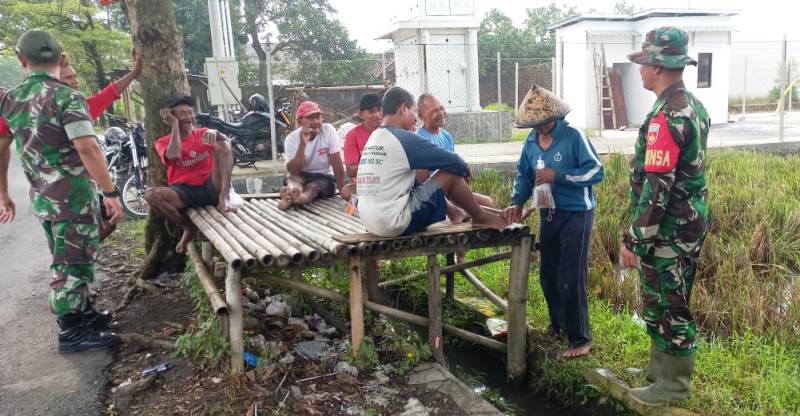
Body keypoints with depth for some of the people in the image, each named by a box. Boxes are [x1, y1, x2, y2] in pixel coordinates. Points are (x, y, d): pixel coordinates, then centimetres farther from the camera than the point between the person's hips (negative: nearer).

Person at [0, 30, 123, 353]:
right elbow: (87, 148, -25)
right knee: (74, 264, 2)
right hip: (73, 197, -7)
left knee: (66, 261, 20)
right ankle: (72, 332, 11)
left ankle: (84, 313, 33)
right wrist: (111, 193, -22)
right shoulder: (66, 97, -16)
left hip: (42, 198, 7)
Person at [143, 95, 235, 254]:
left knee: (222, 145, -16)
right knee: (151, 194, -29)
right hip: (184, 192, 0)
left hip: (210, 188, 1)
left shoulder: (203, 133, 11)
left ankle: (223, 198, -29)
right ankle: (187, 227, -10)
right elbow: (174, 155, -18)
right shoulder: (163, 142, 6)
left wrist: (215, 133, -31)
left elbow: (226, 142, -8)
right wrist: (174, 125, -9)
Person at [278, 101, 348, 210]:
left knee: (315, 186, -32)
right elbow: (294, 171, -21)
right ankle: (293, 192, -65)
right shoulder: (291, 139, -11)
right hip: (302, 176, 0)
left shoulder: (329, 130, -11)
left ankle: (290, 198, -62)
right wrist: (302, 144, -31)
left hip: (325, 177, 0)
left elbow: (336, 162, -12)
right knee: (292, 177, -31)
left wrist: (342, 188, -20)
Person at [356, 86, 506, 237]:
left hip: (371, 224, 9)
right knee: (451, 173, -1)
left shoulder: (373, 138, 12)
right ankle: (481, 217, 18)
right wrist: (466, 169, 13)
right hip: (395, 224, -9)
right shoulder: (403, 138, -14)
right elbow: (452, 161, -10)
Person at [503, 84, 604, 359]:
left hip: (576, 214, -7)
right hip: (548, 214, 7)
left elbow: (597, 172, -16)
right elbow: (523, 174, 13)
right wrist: (517, 202, -3)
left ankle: (581, 339, 8)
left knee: (570, 280, -7)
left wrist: (558, 176, -24)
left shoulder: (574, 137, -15)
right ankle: (558, 327, 35)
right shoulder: (531, 141, 4)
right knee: (548, 276, 16)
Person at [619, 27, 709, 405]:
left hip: (668, 228, -10)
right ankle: (660, 367, 35)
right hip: (690, 220, 10)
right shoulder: (694, 105, 9)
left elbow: (656, 188, -25)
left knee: (666, 304, 4)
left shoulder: (667, 115, -23)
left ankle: (674, 384, 18)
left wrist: (634, 240, -20)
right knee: (667, 300, 20)